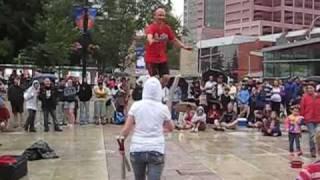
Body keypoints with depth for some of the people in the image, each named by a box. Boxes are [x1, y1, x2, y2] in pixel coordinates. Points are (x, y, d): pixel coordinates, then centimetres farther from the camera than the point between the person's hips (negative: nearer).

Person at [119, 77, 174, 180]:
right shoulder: (163, 108, -2)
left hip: (137, 150, 2)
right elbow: (171, 128, 13)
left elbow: (126, 129, -2)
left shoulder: (136, 105, -2)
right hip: (156, 151, -2)